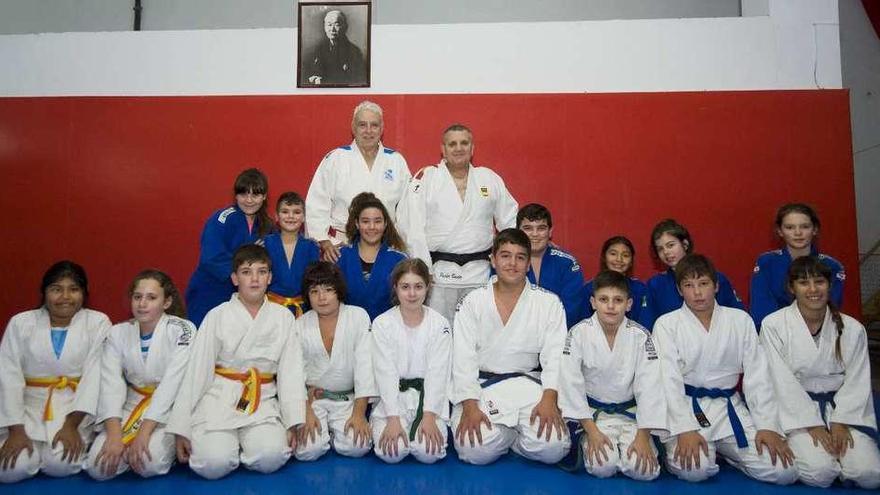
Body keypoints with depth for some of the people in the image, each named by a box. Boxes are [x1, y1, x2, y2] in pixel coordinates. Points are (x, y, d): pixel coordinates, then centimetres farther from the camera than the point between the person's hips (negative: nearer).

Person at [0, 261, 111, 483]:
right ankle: (29, 443, 16)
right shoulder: (20, 323, 1)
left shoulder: (98, 323, -4)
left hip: (75, 406, -2)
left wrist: (71, 425, -17)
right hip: (29, 406, 2)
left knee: (60, 464, -22)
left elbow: (95, 376, -9)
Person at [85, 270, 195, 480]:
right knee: (98, 467, -16)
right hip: (132, 406, 4)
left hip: (170, 408, -3)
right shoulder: (118, 333, -1)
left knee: (151, 463, -28)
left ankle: (168, 443, 4)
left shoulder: (183, 330, -13)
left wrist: (143, 433, -26)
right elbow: (111, 385, -10)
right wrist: (114, 436, -22)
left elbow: (171, 385, -20)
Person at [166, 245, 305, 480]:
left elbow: (291, 372, 1)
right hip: (220, 400, -1)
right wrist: (180, 429, -3)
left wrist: (293, 423, -8)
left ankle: (244, 443, 9)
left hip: (262, 401, 1)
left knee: (271, 459, -23)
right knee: (213, 465, -22)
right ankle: (226, 443, 12)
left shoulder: (283, 317, 3)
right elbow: (196, 372, 0)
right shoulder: (217, 316, 0)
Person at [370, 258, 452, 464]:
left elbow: (437, 373, -6)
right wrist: (393, 419, -18)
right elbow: (386, 374, -9)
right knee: (391, 452, -20)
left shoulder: (440, 324, -2)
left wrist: (429, 416, -17)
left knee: (428, 452, -21)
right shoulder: (382, 324, -3)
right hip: (392, 396, 0)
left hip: (430, 395, 0)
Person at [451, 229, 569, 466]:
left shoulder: (549, 303, 2)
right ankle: (506, 433, 11)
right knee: (476, 450, -23)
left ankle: (510, 434, 11)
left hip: (527, 383, 1)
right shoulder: (472, 302, 1)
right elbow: (463, 359, -5)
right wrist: (469, 406, -17)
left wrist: (549, 399, -21)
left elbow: (554, 356, -5)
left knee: (552, 448, -21)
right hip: (481, 385, 0)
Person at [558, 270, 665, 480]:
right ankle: (585, 443, 9)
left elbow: (649, 386, -10)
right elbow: (571, 384, -14)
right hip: (591, 412, -2)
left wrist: (643, 436, -15)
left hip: (629, 414, 2)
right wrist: (592, 431, -17)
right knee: (602, 466, -24)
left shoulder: (640, 336, -10)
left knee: (645, 469, -18)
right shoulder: (579, 333, -13)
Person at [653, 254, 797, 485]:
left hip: (729, 407, 4)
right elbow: (669, 380, -9)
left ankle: (721, 450, 10)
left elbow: (757, 375, 3)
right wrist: (685, 429, -21)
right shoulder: (666, 324, -2)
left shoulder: (740, 320, 7)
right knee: (693, 469, -30)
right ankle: (678, 448, 4)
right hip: (686, 406, -3)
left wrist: (767, 426, -8)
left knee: (784, 471, -14)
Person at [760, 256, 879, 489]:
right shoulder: (773, 325, -9)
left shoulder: (852, 328, 2)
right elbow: (783, 382, -10)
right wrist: (813, 425, -15)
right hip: (796, 409, -3)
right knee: (819, 473, -24)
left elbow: (856, 381, 1)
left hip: (841, 407, 3)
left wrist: (840, 423, -12)